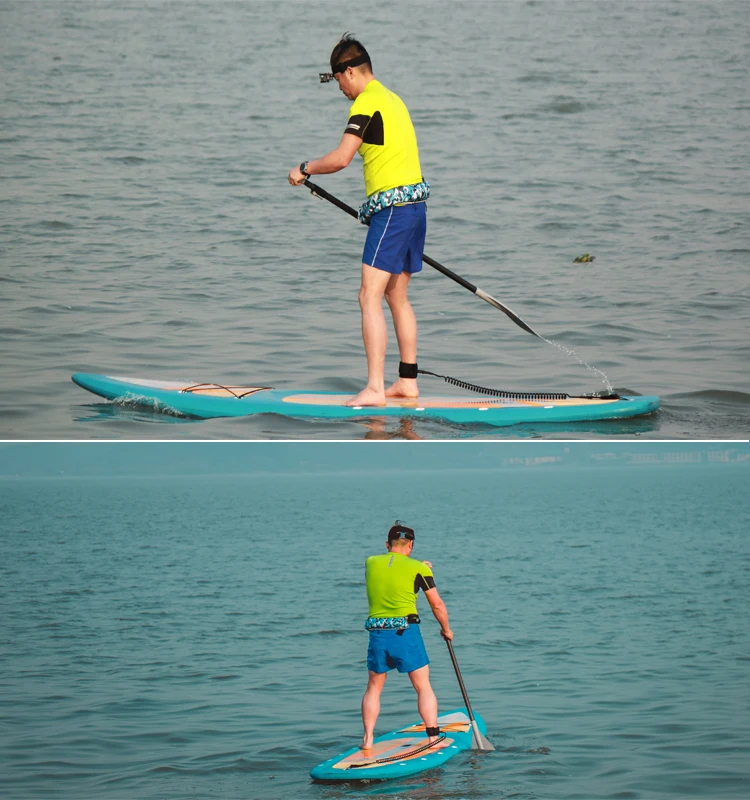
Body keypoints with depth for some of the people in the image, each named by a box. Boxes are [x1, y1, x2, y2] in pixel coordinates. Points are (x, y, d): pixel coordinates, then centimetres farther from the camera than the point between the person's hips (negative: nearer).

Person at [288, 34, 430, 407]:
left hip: (393, 207, -10)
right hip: (414, 206, 10)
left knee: (370, 297, -11)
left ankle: (374, 389, -17)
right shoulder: (392, 99, 18)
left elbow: (340, 158, -21)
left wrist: (304, 169, -4)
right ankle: (408, 381, 22)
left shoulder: (366, 103, -12)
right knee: (396, 296, 17)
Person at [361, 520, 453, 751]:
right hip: (406, 632, -3)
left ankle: (368, 739, 12)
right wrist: (446, 629, 20)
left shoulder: (370, 563, 7)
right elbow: (437, 605, 3)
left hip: (377, 633, 3)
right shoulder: (419, 568, -2)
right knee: (423, 687, 7)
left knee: (373, 688, 16)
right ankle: (433, 739, 5)